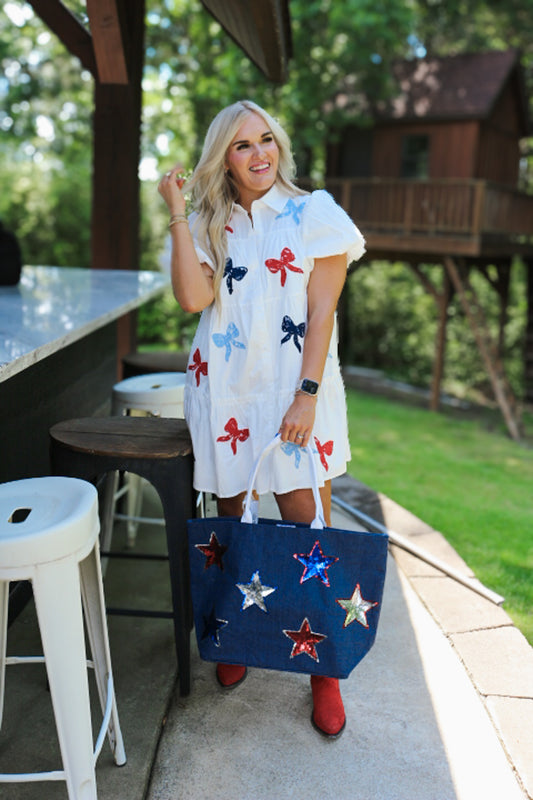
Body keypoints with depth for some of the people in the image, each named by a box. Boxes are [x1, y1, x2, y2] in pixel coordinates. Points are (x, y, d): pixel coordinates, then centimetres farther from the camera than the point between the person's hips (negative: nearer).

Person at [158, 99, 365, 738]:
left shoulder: (313, 213, 3)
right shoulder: (208, 225, 10)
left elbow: (322, 311, -3)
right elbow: (193, 298, -8)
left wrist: (308, 394, -11)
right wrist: (177, 213, -7)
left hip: (294, 391, -2)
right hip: (224, 392, 3)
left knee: (309, 534, -4)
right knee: (231, 523, 11)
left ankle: (324, 670, 11)